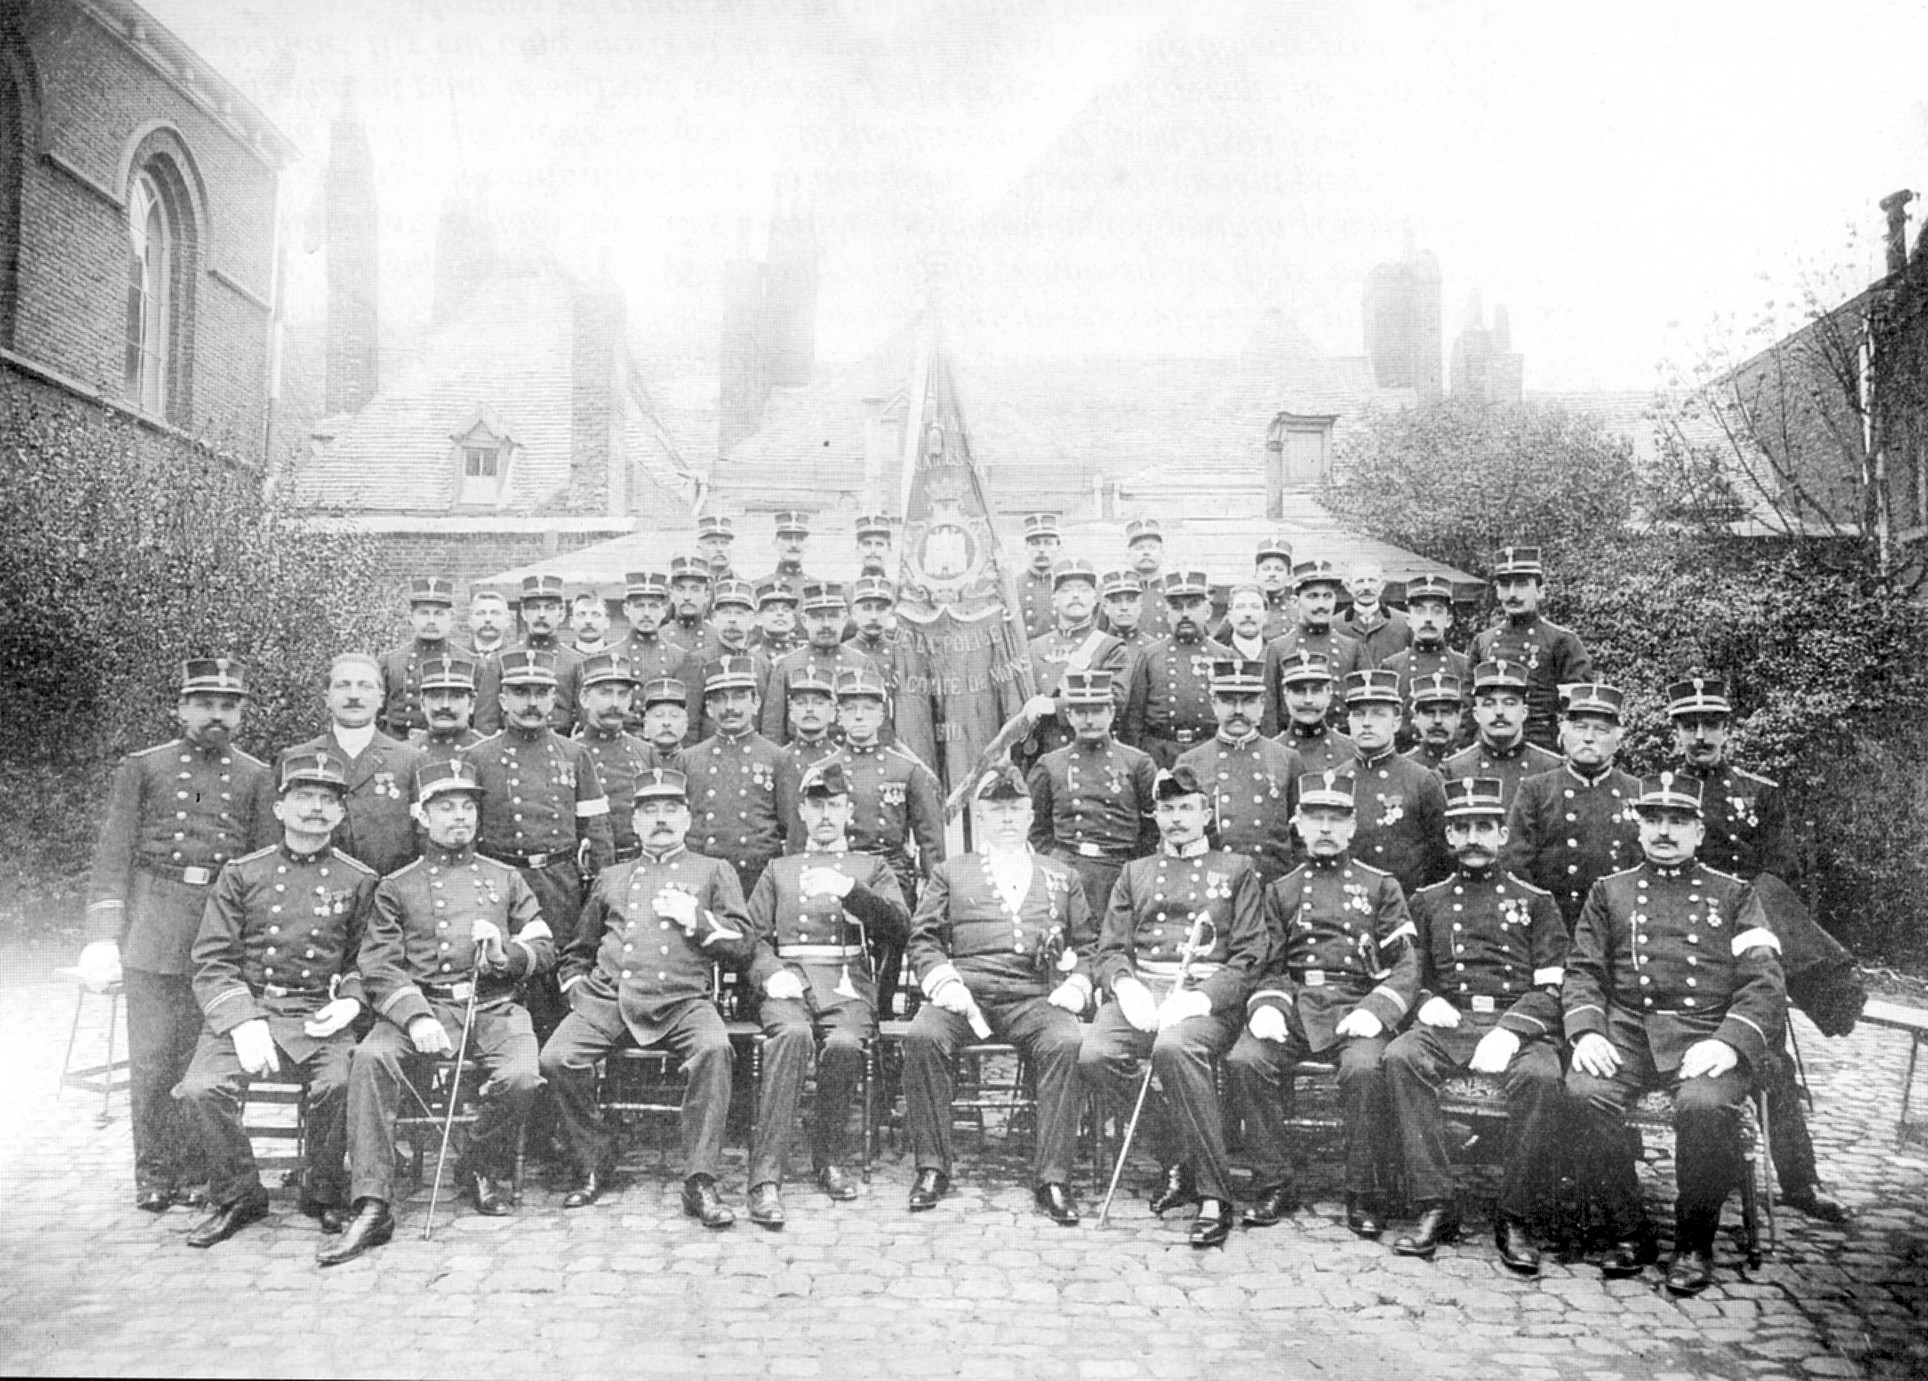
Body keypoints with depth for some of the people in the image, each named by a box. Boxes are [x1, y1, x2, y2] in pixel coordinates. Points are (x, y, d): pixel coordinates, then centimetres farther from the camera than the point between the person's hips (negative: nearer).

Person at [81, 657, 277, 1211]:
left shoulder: (255, 776, 11)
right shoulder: (141, 767, 8)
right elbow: (114, 852, 3)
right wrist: (104, 935, -6)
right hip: (154, 922, -1)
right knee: (152, 1059, 0)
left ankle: (195, 1173, 11)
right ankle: (153, 1176, 12)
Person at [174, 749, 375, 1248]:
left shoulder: (359, 880, 8)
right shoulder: (241, 873, 7)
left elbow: (366, 959, 17)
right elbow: (212, 962, 3)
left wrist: (349, 1001, -5)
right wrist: (243, 1021, -12)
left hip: (319, 1018, -1)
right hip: (243, 1010, 1)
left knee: (340, 1084, -30)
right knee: (202, 1089, -25)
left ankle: (324, 1195, -2)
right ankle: (238, 1197, 1)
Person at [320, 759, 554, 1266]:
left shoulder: (505, 878, 19)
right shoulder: (397, 887, 13)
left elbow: (545, 948, 14)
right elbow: (379, 966, 2)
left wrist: (506, 953, -10)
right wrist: (416, 1018, -16)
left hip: (496, 1005, 1)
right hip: (425, 1004, 0)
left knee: (520, 1077, -29)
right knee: (369, 1057, -31)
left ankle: (483, 1169, 2)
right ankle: (372, 1209, -27)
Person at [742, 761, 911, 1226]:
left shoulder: (872, 868, 22)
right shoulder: (778, 871, 26)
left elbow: (901, 929, 5)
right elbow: (753, 938, 15)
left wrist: (850, 891, -10)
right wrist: (772, 974, -7)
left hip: (849, 982, 0)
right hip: (789, 980, 0)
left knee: (844, 1045, -34)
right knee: (792, 1034, -35)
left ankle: (828, 1160, -11)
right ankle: (766, 1178, -37)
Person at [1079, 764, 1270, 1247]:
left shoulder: (1237, 869, 14)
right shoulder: (1135, 872, 24)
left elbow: (1250, 957, 3)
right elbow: (1109, 950, 15)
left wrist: (1198, 998, -14)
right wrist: (1126, 987, -9)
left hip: (1207, 996, -3)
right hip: (1139, 992, 4)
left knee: (1174, 1049, -37)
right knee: (1094, 1055, -27)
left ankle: (1214, 1194, -24)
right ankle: (1175, 1161, -6)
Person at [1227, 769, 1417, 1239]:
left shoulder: (1381, 886, 12)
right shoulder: (1280, 891, 19)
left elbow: (1406, 966, 5)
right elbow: (1269, 966, 14)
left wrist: (1375, 1010, -13)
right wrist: (1266, 1005, -8)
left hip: (1356, 1008, -2)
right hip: (1293, 1006, 2)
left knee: (1364, 1068, -33)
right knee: (1244, 1060, -26)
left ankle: (1365, 1195, -14)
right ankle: (1275, 1186, -11)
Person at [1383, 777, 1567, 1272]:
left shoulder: (1535, 901, 13)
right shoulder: (1427, 900, 19)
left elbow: (1552, 988, 4)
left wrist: (1508, 1031, -14)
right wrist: (1427, 1002, -4)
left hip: (1518, 1026, -1)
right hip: (1448, 1023, 2)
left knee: (1541, 1077, -35)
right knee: (1400, 1057, -31)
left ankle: (1516, 1217, -20)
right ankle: (1436, 1207, -26)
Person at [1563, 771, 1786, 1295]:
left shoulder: (1733, 894, 15)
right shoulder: (1609, 892, 19)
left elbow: (1764, 981, 4)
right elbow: (1582, 972, 11)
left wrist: (1729, 1043, -15)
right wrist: (1586, 1032, -9)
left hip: (1708, 1032, -1)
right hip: (1627, 1030, 2)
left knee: (1705, 1103, -33)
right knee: (1585, 1091, -29)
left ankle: (1695, 1243, -9)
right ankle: (1628, 1232, -9)